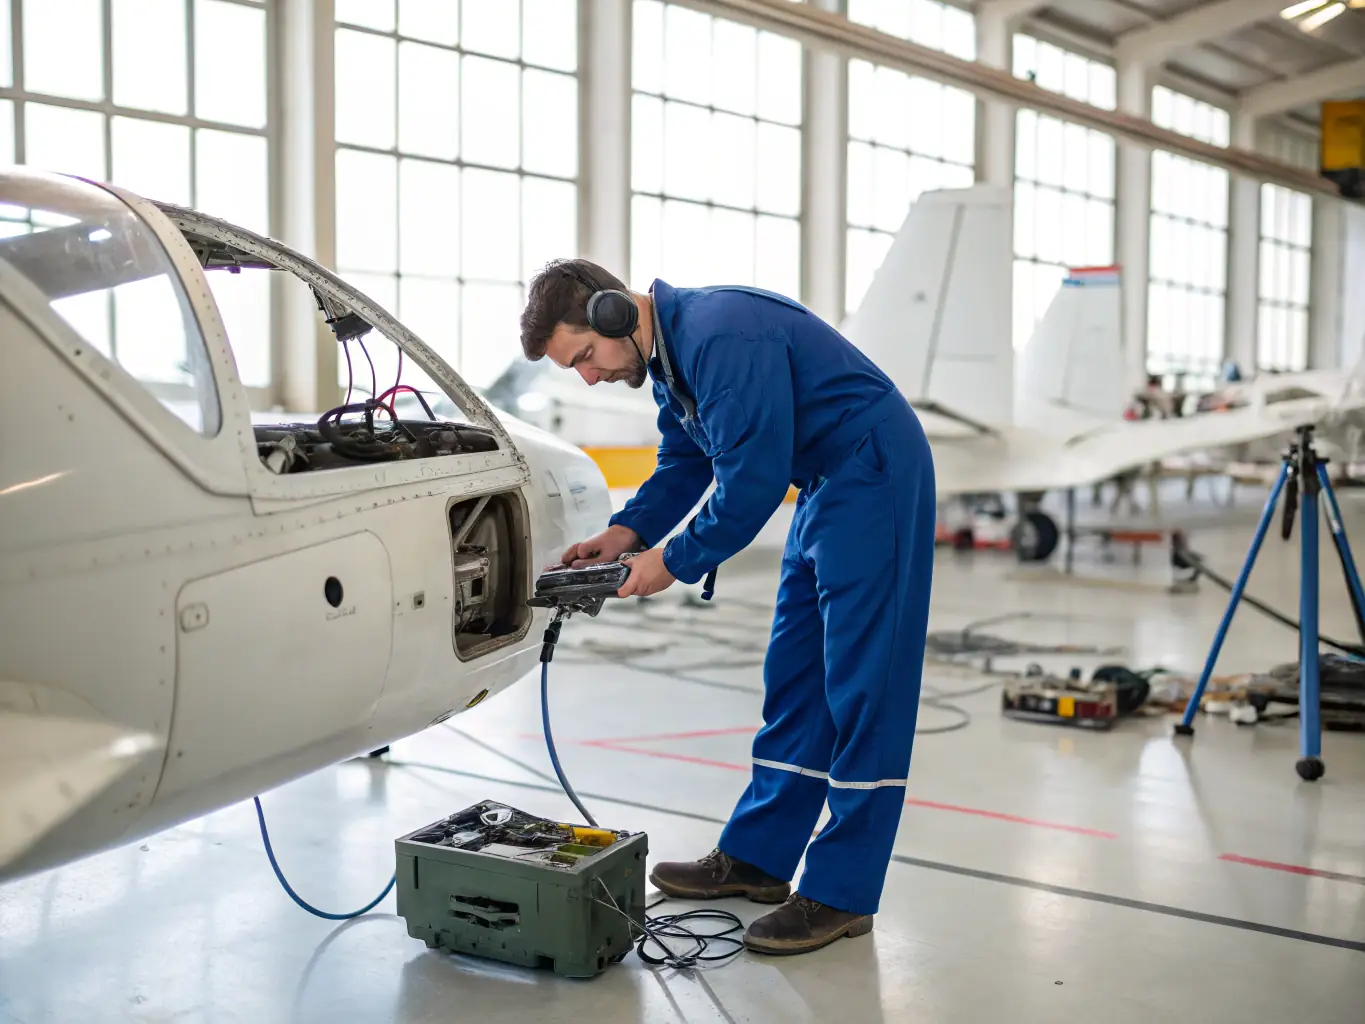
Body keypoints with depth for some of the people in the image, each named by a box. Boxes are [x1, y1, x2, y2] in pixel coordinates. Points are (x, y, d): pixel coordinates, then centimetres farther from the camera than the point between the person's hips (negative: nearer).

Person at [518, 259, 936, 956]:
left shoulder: (722, 337, -25)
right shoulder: (667, 352, 7)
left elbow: (753, 480, -26)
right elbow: (685, 461, 18)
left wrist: (674, 562, -15)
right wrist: (626, 532, 3)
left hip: (875, 476, -10)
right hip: (826, 485, 11)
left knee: (861, 687, -7)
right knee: (793, 678, 13)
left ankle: (841, 895, -1)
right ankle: (756, 858, 23)